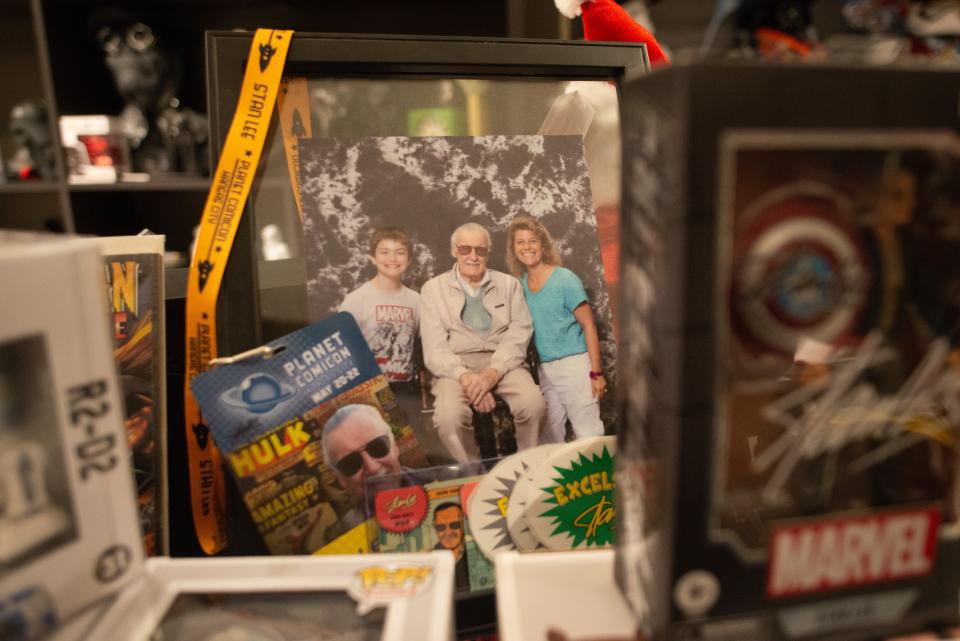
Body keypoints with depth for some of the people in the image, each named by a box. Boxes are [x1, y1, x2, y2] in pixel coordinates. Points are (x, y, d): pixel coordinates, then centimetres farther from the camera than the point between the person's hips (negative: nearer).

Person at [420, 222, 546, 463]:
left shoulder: (509, 284, 14)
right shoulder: (433, 288, 9)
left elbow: (520, 333, 1)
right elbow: (434, 347, 0)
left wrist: (492, 373, -16)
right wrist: (466, 377, -18)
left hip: (502, 363, 1)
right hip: (456, 366, -1)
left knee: (534, 404, -28)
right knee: (449, 417, -31)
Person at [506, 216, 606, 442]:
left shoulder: (565, 279, -8)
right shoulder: (520, 285, 7)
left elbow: (588, 325, -9)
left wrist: (596, 373, -13)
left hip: (573, 364, -6)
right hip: (544, 369, 6)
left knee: (588, 435, -5)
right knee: (550, 437, 14)